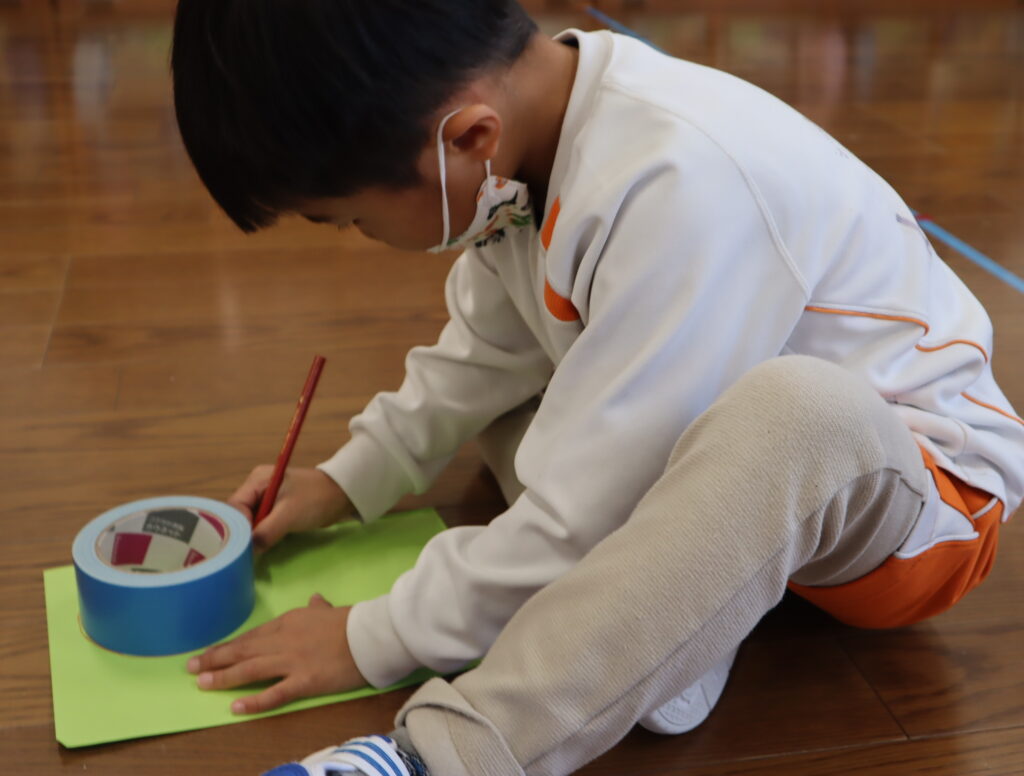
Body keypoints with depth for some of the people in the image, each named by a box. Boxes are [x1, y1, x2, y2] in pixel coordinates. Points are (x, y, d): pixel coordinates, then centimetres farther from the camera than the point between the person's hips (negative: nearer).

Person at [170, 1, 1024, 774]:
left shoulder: (680, 187, -34)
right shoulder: (521, 118, -8)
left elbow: (583, 512, -29)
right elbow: (489, 350, 9)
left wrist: (375, 641, -17)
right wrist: (347, 480, 6)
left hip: (915, 477, -8)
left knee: (798, 410, -39)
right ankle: (665, 630, -15)